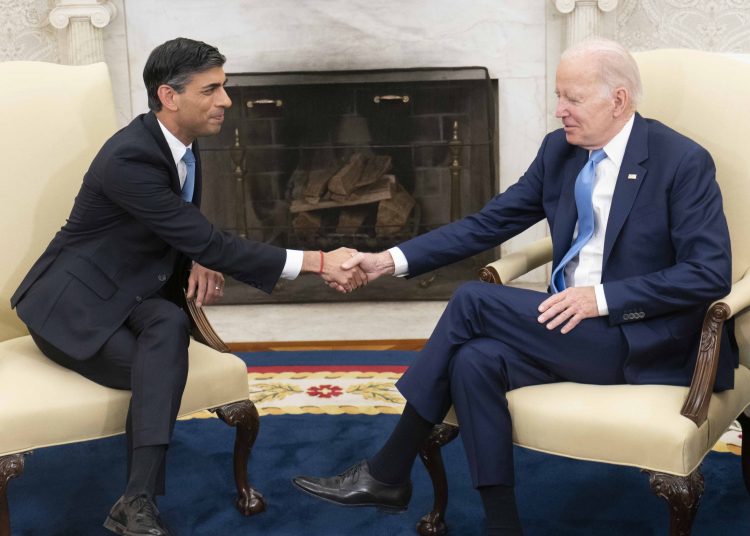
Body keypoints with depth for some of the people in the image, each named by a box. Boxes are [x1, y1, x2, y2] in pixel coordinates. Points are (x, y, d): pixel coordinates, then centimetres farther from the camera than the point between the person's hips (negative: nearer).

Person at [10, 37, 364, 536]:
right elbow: (207, 242, -29)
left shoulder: (183, 144, 1)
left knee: (170, 327, -28)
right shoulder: (129, 158, -26)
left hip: (132, 295, 6)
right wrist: (316, 262, -31)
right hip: (76, 305, -6)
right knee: (163, 368, -31)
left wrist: (201, 261, -9)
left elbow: (191, 231, 17)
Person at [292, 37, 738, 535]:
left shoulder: (684, 162, -12)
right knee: (474, 360, -25)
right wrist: (394, 259, -4)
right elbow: (489, 223, 7)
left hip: (642, 340, -6)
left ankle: (388, 472, -9)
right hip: (573, 325, 6)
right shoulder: (559, 149, 7)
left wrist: (603, 297, -24)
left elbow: (710, 274, -16)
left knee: (473, 301, -20)